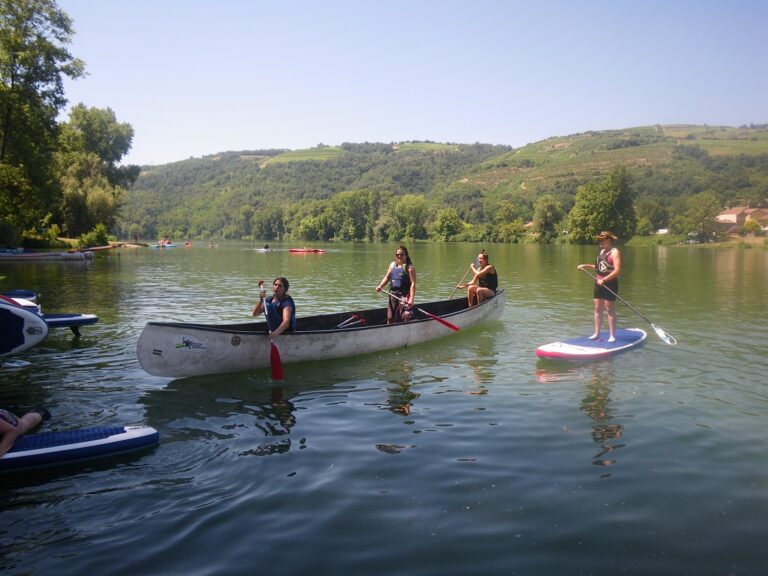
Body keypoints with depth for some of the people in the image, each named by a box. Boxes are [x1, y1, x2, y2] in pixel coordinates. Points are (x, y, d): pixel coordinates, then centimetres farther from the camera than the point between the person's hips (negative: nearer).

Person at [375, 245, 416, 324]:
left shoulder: (409, 267, -10)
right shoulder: (392, 264, 11)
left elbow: (413, 283, -15)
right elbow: (387, 277, 14)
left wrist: (411, 298, -23)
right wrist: (380, 286, -5)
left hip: (404, 295, -7)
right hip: (393, 294, 7)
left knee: (404, 317, -12)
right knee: (390, 317, 14)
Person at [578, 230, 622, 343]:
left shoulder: (614, 252, -11)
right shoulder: (602, 251, 13)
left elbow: (617, 270, -20)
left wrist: (604, 280, -25)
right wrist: (587, 266, 15)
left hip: (610, 284, -8)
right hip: (599, 284, 8)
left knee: (610, 310, -2)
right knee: (598, 309, 9)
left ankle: (612, 335, 5)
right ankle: (597, 333, 16)